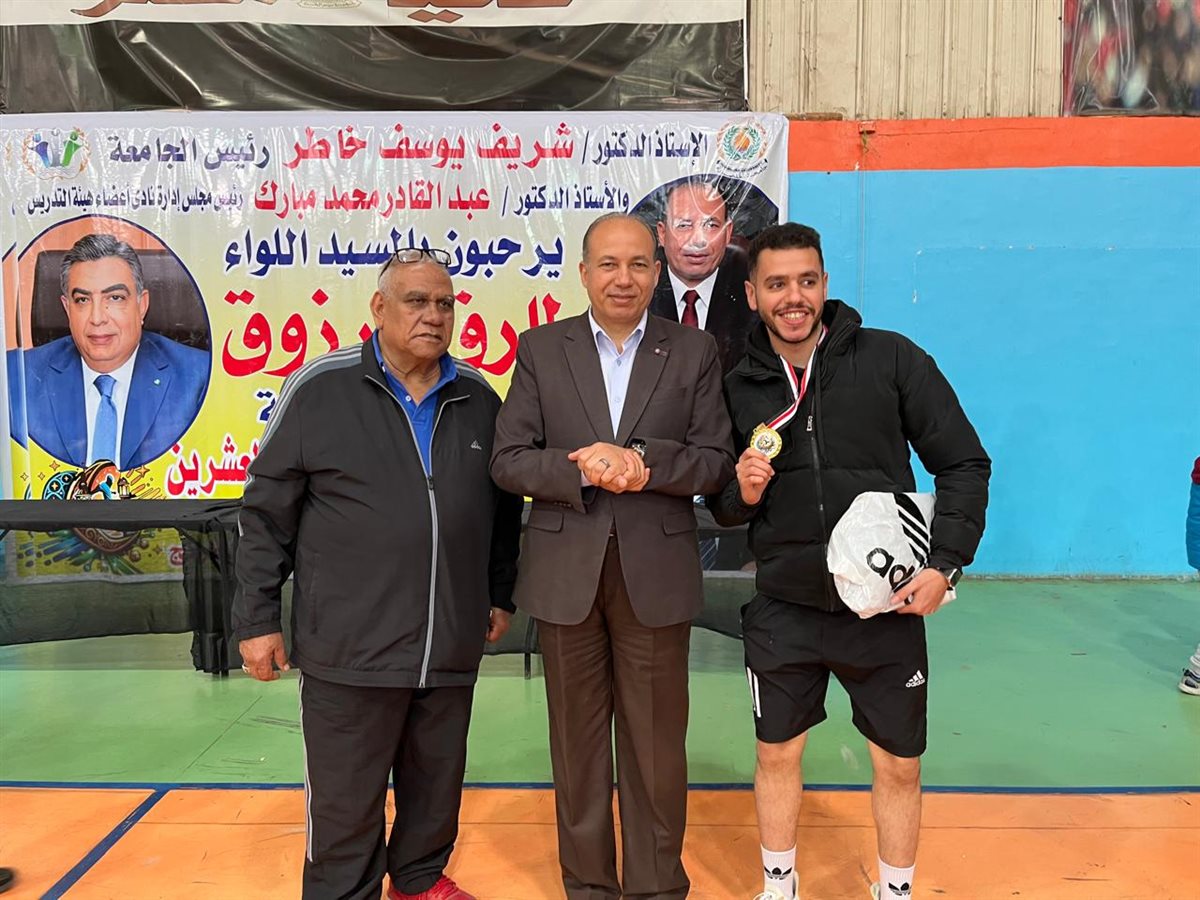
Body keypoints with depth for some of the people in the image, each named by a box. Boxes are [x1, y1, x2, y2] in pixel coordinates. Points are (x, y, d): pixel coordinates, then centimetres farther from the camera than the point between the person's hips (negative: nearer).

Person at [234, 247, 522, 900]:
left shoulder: (479, 399, 7)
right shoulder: (320, 388, -5)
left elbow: (504, 508, 17)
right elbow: (267, 512, -2)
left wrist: (500, 594, 17)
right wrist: (258, 618, -2)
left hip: (452, 649, 4)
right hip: (349, 650, -4)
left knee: (437, 785, 18)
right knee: (345, 803, 8)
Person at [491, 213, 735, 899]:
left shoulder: (695, 353, 3)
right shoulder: (541, 349, 3)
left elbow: (716, 462, -2)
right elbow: (509, 460, -2)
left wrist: (641, 460, -19)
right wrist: (584, 468, -19)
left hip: (656, 574, 0)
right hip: (566, 574, 1)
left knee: (655, 740, 10)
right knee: (577, 738, 13)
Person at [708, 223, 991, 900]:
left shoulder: (890, 358, -8)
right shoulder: (739, 388, 0)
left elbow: (965, 464, -5)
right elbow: (722, 506, 9)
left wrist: (946, 564, -14)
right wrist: (741, 494, -13)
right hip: (784, 610, 2)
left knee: (899, 763, 13)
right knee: (777, 754, 15)